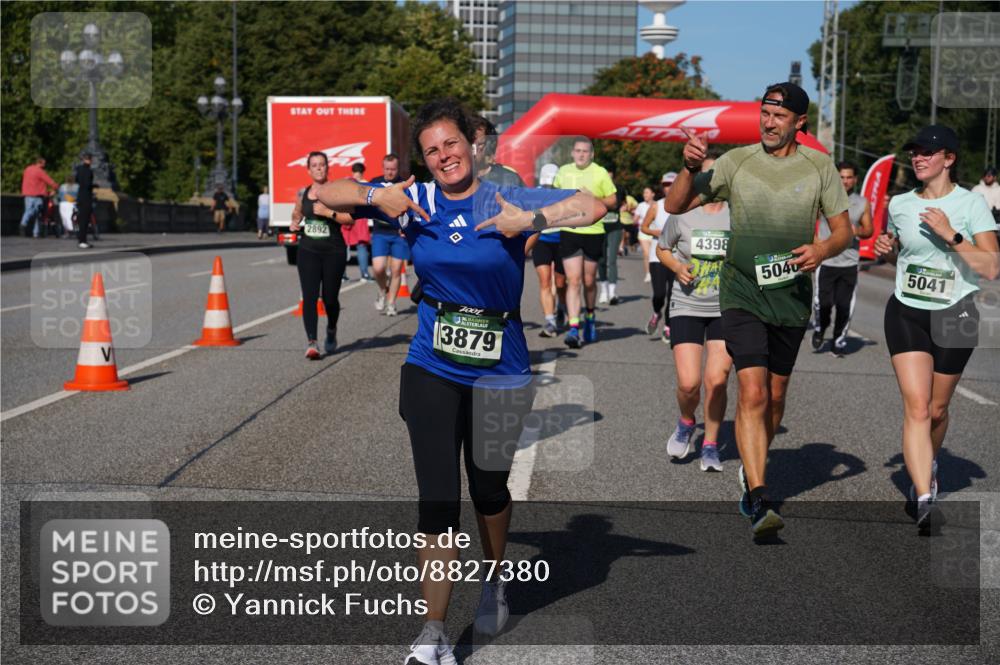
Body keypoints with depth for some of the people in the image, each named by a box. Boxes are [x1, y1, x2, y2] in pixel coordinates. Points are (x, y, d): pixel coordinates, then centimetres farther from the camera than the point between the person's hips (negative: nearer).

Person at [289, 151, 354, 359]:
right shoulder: (302, 193, 7)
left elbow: (350, 219, -10)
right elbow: (297, 213, 26)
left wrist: (329, 212, -20)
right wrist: (294, 224, 5)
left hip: (334, 252, -2)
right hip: (308, 251, 2)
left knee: (330, 298, 8)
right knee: (309, 296, -12)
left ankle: (331, 333, 36)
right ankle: (311, 342, -17)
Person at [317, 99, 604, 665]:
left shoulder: (508, 200, -6)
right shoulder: (416, 201, 2)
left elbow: (592, 207, -13)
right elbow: (327, 194, 6)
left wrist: (530, 221, -24)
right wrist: (376, 197, -11)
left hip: (499, 374, -1)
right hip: (432, 372, 1)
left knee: (489, 488, 17)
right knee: (438, 499, -5)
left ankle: (496, 585, 45)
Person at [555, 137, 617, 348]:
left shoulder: (600, 173, -1)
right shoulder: (563, 171, 8)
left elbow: (613, 200, 2)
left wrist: (595, 199, -15)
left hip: (593, 231, -1)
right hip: (569, 232, 1)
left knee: (589, 282, 10)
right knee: (573, 281, -9)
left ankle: (590, 318, 36)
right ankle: (573, 328, -13)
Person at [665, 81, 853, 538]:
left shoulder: (820, 167, 3)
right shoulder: (735, 161, 0)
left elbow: (843, 229, 6)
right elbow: (675, 206, 1)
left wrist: (822, 249, -15)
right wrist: (690, 168, -17)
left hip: (792, 297, 2)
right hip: (742, 292, -2)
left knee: (775, 395, 13)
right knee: (752, 393, -16)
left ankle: (751, 469, 38)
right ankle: (757, 500, -19)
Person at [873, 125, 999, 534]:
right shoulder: (899, 205, 4)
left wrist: (951, 234, -24)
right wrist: (885, 251, 0)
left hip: (954, 316, -2)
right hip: (906, 313, 2)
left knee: (937, 409, 11)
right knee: (916, 407, -12)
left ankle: (928, 464, 42)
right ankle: (925, 500, -17)